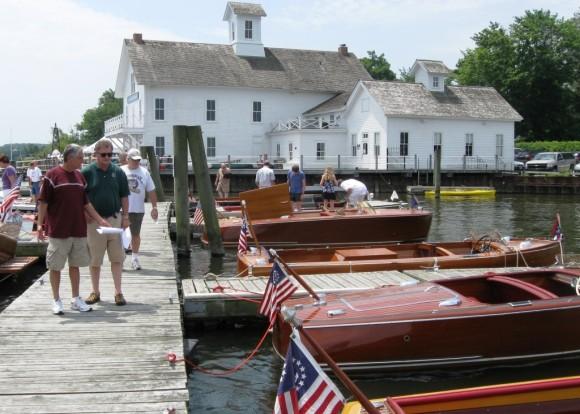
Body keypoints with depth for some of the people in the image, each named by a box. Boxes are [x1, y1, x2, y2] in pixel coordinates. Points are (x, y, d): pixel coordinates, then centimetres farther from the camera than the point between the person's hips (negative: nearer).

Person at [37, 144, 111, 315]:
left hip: (79, 230, 5)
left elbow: (86, 203, 15)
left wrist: (100, 220, 9)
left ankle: (76, 299, 21)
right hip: (58, 231, -5)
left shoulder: (80, 176, 10)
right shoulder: (53, 175, -7)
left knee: (75, 265, 11)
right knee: (55, 266, 4)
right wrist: (40, 224, -13)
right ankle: (56, 301, 15)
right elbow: (43, 202, -8)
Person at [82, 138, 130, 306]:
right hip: (94, 221, -1)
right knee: (94, 259, 8)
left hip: (115, 219, 2)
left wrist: (125, 216, 4)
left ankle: (118, 292, 10)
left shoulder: (118, 172, 4)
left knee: (117, 258, 3)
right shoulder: (87, 172, -3)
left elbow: (124, 196, 9)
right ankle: (95, 292, 21)